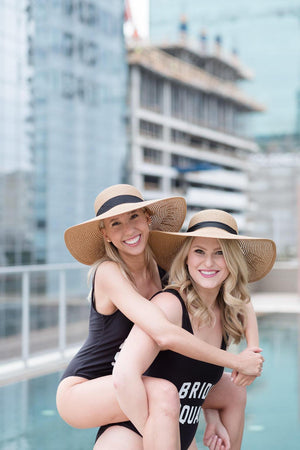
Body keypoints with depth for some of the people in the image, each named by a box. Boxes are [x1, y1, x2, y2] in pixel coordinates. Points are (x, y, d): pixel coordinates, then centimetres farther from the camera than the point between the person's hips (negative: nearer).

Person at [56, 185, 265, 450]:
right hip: (80, 391, -8)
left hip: (125, 384, 8)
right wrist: (237, 362, -27)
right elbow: (165, 335, -36)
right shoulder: (109, 272, -22)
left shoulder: (162, 266, -1)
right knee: (164, 394, -36)